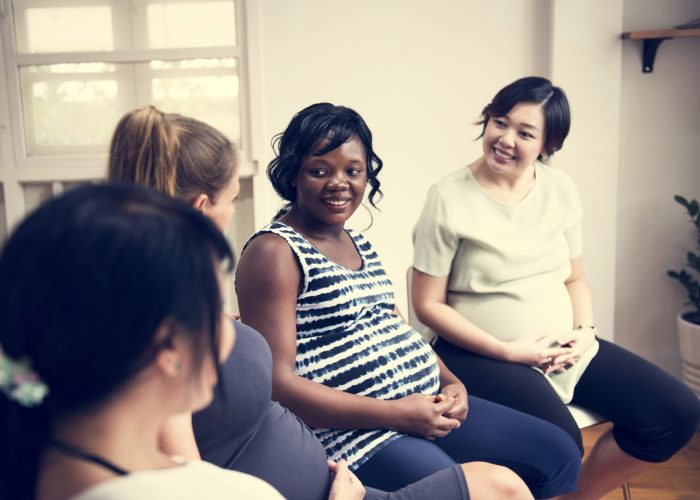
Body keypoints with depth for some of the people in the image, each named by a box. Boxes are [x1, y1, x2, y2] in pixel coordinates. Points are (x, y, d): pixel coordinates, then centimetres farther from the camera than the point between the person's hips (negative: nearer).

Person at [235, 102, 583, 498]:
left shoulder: (359, 244, 15)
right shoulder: (274, 252, -11)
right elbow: (275, 381, -18)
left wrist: (450, 382, 1)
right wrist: (395, 414, -19)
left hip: (429, 406, 9)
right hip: (356, 431, -8)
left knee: (559, 453, 9)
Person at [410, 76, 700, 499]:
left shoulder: (561, 189, 6)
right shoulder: (449, 199, -10)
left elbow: (575, 277, 15)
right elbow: (429, 304, -9)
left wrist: (585, 331, -5)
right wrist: (506, 350, -16)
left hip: (564, 348, 6)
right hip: (484, 353, -6)